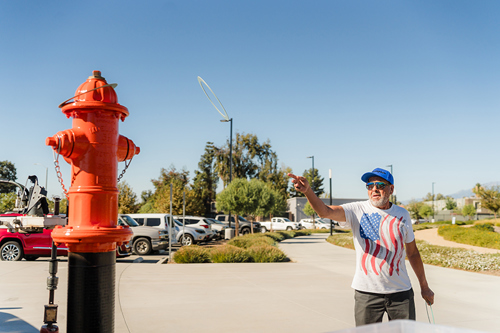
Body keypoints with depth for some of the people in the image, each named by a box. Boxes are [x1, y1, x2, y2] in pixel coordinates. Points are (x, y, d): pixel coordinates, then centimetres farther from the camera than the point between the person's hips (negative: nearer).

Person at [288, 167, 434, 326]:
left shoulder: (402, 214, 5)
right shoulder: (357, 211, -6)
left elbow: (412, 252, 14)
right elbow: (325, 211, -24)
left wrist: (424, 286, 19)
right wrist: (308, 190, -43)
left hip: (401, 291, 3)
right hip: (366, 292, -2)